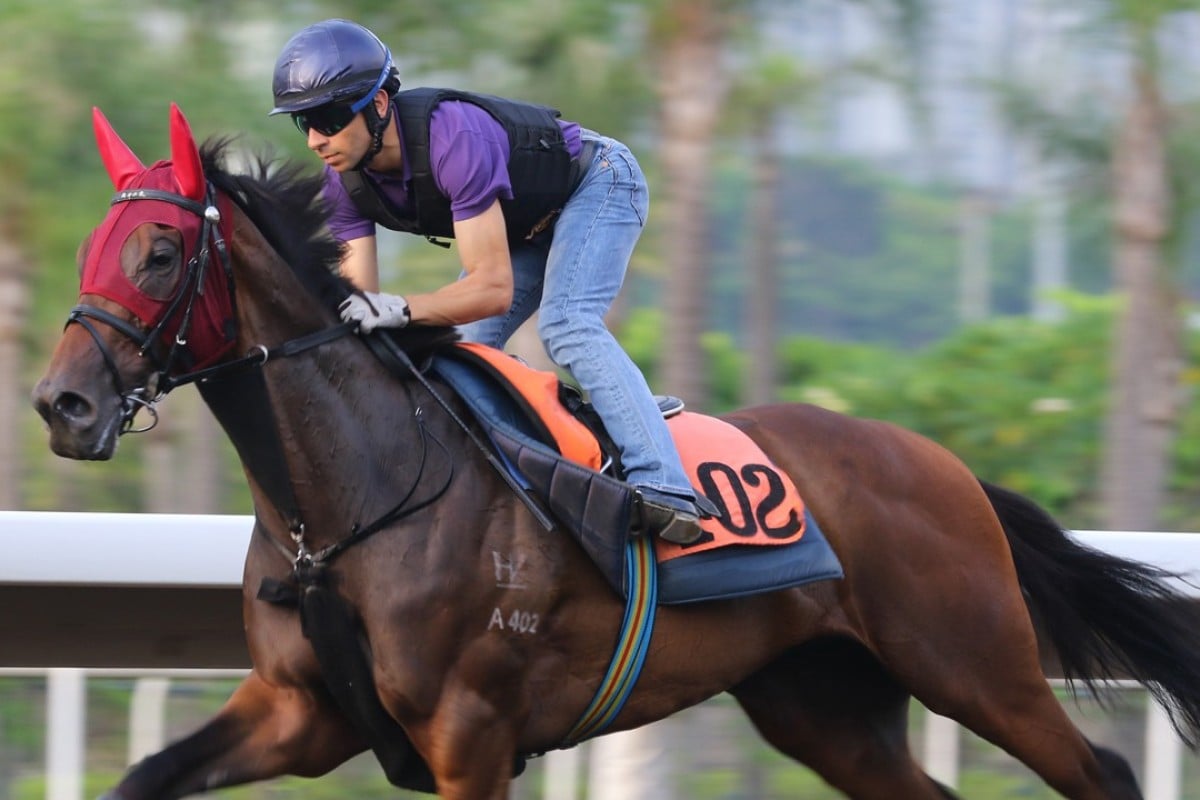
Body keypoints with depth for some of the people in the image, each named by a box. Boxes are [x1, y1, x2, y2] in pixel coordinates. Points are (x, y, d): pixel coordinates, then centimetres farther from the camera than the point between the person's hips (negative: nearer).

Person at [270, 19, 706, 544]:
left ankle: (664, 488, -39)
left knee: (566, 327, -29)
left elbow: (493, 288, -40)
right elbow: (359, 302, -17)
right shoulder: (344, 184, -16)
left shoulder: (452, 137, -40)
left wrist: (400, 310, -53)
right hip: (527, 223, 9)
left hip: (598, 181, -8)